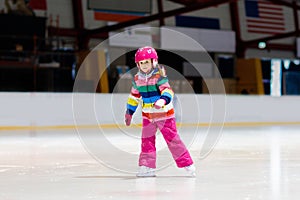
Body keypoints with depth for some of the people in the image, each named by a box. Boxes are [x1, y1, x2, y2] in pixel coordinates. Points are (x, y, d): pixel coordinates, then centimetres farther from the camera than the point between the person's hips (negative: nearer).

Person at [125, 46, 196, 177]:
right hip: (148, 116, 5)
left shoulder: (159, 76, -15)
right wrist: (129, 112, 21)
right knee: (146, 140, 3)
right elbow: (134, 96, 18)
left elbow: (167, 90, -30)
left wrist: (163, 100, -50)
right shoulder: (137, 79, 4)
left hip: (164, 115, -5)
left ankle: (188, 165, 4)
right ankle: (147, 167, 12)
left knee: (173, 140, -4)